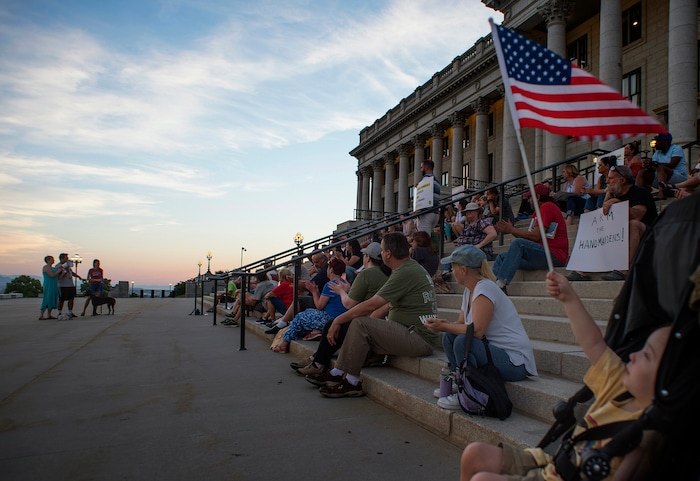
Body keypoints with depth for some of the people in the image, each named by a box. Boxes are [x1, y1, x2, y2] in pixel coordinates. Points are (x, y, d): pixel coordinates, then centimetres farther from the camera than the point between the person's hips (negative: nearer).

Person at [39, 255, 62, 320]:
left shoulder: (52, 267, 18)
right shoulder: (46, 267, -11)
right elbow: (52, 275, -20)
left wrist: (57, 268, 4)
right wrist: (58, 271, -7)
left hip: (53, 286, 10)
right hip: (49, 286, -10)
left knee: (52, 300, 7)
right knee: (47, 300, -12)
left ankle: (49, 315, 10)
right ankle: (41, 316, -10)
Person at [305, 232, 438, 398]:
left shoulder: (405, 273, -18)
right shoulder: (413, 266, 14)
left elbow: (371, 305, -21)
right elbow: (389, 305, 19)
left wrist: (338, 320, -10)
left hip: (419, 339, -11)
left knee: (360, 324, -17)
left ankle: (351, 382, -7)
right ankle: (337, 373, 9)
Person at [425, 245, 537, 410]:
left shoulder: (485, 289, -19)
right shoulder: (469, 290, 10)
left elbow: (477, 331, -27)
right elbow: (461, 323, 11)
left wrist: (444, 326, -18)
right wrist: (443, 324, -8)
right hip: (494, 350, 10)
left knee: (462, 341, -28)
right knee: (449, 337, 2)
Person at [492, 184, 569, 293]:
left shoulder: (547, 207, -8)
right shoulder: (537, 212, 21)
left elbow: (535, 236, -16)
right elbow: (528, 237, 13)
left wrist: (512, 230, -7)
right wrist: (511, 229, 3)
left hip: (555, 256, -10)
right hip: (543, 254, 10)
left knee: (518, 243, -29)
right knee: (502, 257, 2)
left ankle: (501, 283, -34)